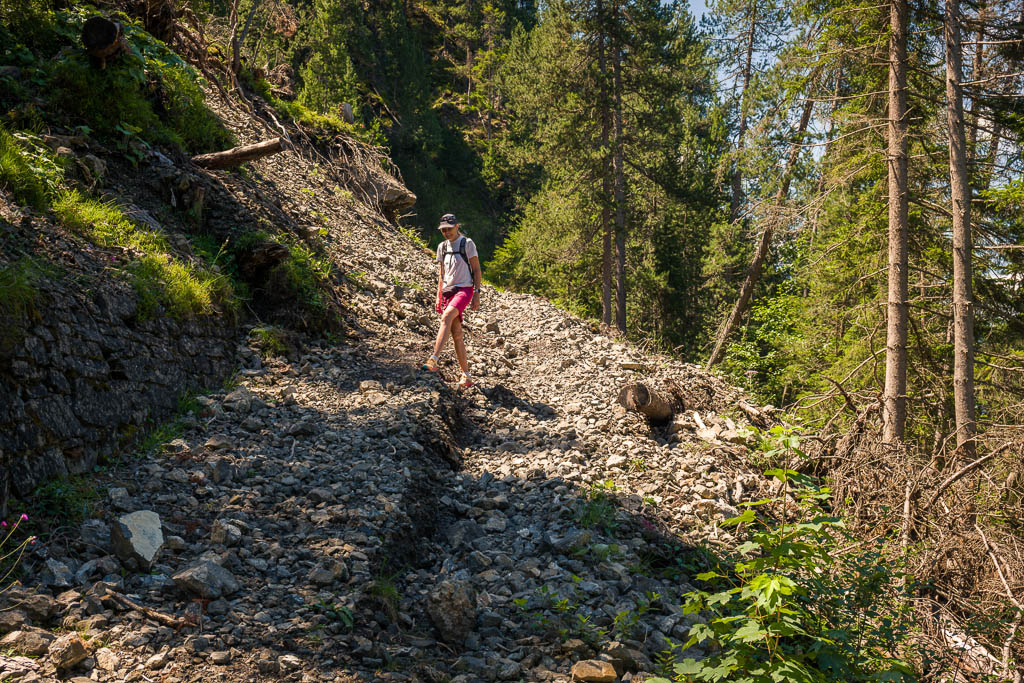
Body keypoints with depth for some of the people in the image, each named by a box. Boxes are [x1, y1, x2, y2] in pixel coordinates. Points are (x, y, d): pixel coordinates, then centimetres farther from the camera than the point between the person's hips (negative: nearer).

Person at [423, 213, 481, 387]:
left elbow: (476, 269, -3)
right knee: (456, 334, 2)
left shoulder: (467, 243, -2)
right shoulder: (442, 247, 15)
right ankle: (466, 376, 8)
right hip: (448, 291, 6)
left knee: (446, 317, -31)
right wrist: (439, 296, 15)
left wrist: (477, 294, -9)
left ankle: (433, 360, -41)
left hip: (464, 289, -6)